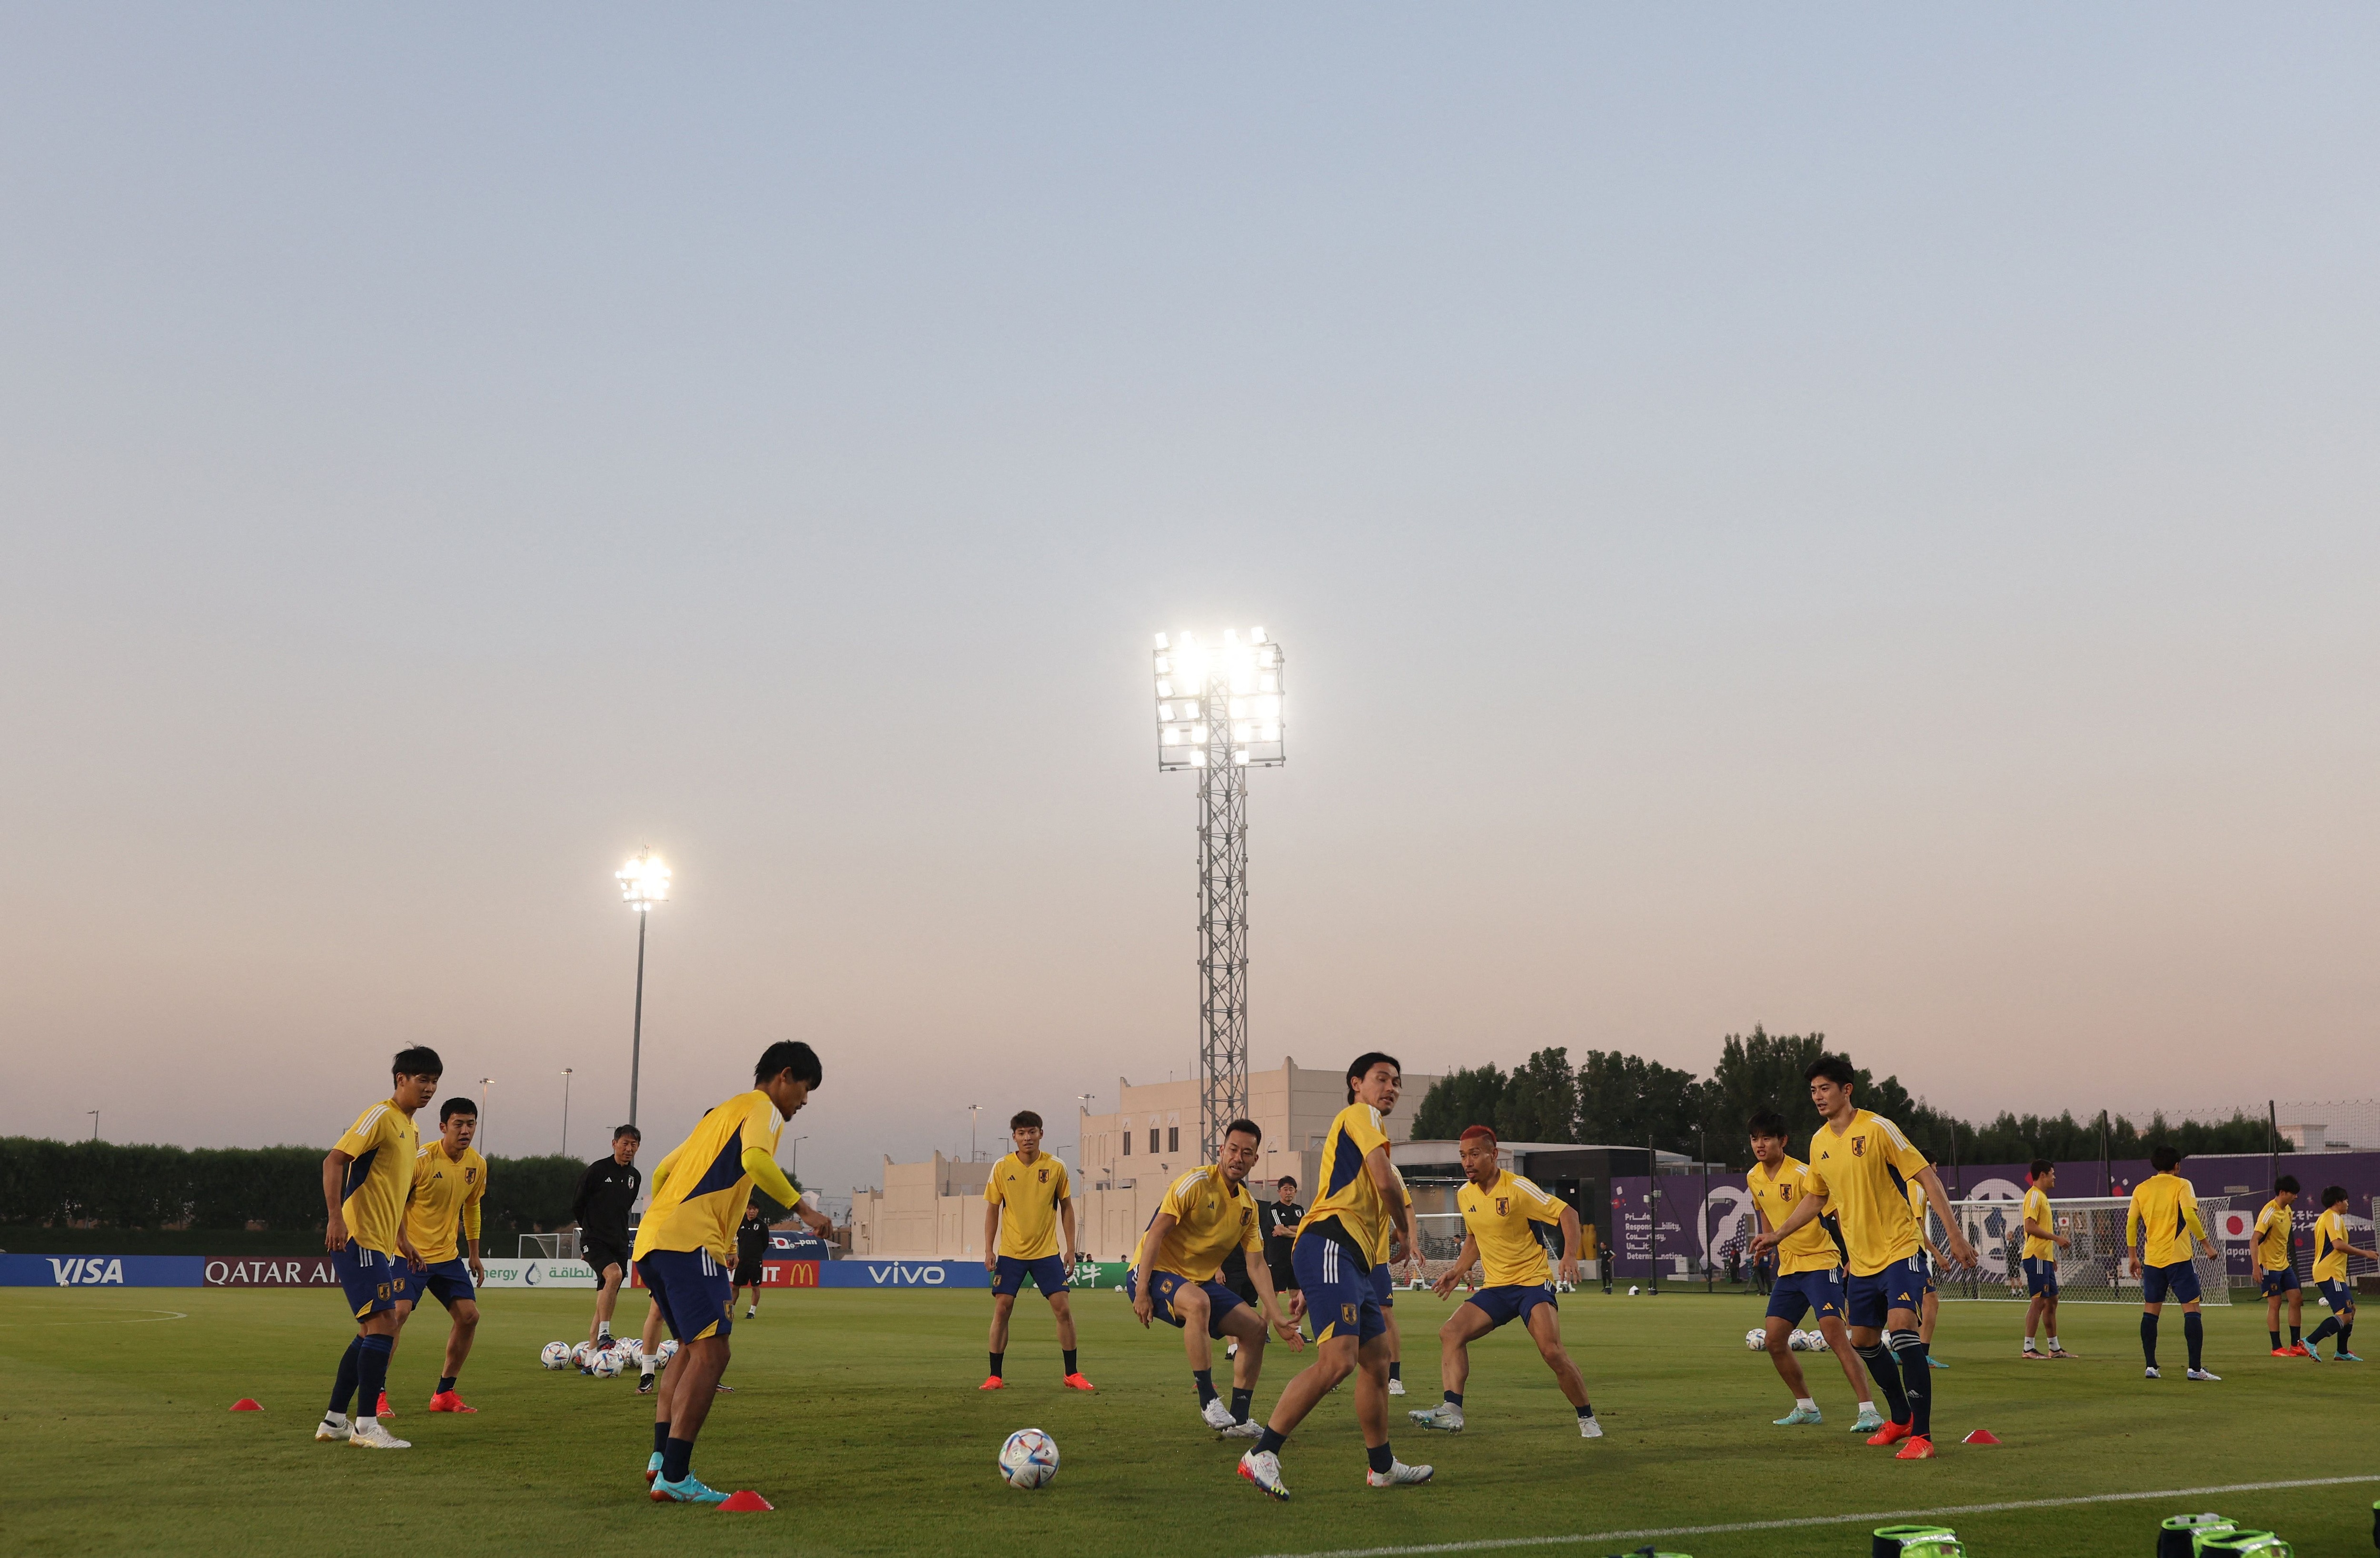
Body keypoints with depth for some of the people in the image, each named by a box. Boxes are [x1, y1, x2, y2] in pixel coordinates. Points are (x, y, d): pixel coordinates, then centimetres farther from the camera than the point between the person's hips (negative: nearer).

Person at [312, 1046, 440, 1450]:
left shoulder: (410, 1130, 18)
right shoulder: (381, 1116, -11)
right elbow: (334, 1160, -19)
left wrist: (401, 1237, 26)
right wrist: (335, 1217, -27)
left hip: (382, 1244, 10)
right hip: (358, 1238, -10)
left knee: (372, 1332, 12)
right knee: (383, 1325, -13)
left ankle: (334, 1421, 20)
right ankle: (366, 1426, -10)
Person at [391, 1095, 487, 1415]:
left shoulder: (477, 1165, 2)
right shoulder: (421, 1159, -17)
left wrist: (474, 1256, 19)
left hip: (448, 1255, 6)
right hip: (411, 1253, -6)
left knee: (469, 1316, -1)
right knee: (399, 1312, -21)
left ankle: (444, 1393, 11)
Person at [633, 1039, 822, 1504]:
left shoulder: (722, 1112, 30)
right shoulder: (763, 1109, 3)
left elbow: (663, 1172, 29)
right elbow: (755, 1160, -19)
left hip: (650, 1241, 10)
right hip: (690, 1242, -10)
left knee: (692, 1348, 20)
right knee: (711, 1352, -11)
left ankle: (661, 1457, 11)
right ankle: (674, 1477, -16)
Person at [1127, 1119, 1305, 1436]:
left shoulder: (1249, 1206, 5)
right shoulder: (1197, 1183, -16)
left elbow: (1257, 1265, 6)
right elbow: (1155, 1234, -19)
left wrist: (1276, 1317, -2)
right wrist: (1141, 1291, -25)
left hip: (1202, 1281, 8)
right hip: (1156, 1272, -8)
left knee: (1255, 1327, 0)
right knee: (1198, 1302, -38)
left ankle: (1238, 1419, 7)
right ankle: (1208, 1401, -29)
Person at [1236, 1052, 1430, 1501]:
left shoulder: (1364, 1126, 31)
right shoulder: (1360, 1115, 2)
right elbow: (1385, 1182, -12)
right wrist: (1407, 1233, 6)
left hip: (1352, 1260, 11)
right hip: (1330, 1244, -11)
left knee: (1377, 1361, 16)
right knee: (1338, 1359, -22)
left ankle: (1382, 1466, 27)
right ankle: (1261, 1455, -21)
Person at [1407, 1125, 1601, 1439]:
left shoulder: (1517, 1188, -14)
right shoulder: (1464, 1195, 7)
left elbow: (1567, 1213, -11)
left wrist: (1570, 1256, -25)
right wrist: (1458, 1271, 13)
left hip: (1533, 1282, -6)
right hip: (1494, 1287, 6)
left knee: (1552, 1351, -22)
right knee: (1451, 1332, -14)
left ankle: (1587, 1418, -2)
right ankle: (1451, 1411, -20)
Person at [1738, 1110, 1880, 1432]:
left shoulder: (1801, 1174, -18)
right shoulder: (1753, 1178, 5)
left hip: (1820, 1262, -8)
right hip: (1787, 1269, 8)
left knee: (1835, 1336, -19)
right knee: (1775, 1340, 4)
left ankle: (1869, 1411, -18)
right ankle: (1806, 1408, 20)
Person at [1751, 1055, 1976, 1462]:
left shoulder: (1878, 1129, -13)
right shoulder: (1819, 1143, 6)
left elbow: (1927, 1178, -13)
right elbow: (1815, 1199, 21)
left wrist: (1954, 1235, -19)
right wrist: (1777, 1236, 20)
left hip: (1899, 1249, -7)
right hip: (1861, 1260, 7)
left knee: (1902, 1329, -23)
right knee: (1864, 1341, 13)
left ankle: (1922, 1435, -18)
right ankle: (1901, 1418, 34)